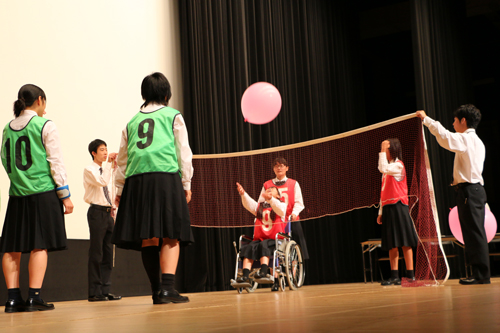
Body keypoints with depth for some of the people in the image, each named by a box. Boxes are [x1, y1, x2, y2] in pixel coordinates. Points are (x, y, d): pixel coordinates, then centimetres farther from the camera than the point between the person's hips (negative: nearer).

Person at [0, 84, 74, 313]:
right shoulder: (45, 126, -3)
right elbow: (55, 162, -6)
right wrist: (65, 195, -3)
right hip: (43, 191, -5)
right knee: (40, 245, -4)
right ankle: (33, 297, -7)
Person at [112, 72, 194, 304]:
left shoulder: (132, 122, 20)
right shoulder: (173, 116, 12)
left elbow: (122, 158, 19)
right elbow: (183, 153, 8)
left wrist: (119, 189, 24)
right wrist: (186, 183, 14)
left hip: (136, 181, 4)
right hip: (166, 177, -3)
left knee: (148, 238, 5)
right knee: (170, 236, -4)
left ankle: (156, 290, 7)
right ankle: (167, 288, -17)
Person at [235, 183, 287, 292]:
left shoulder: (282, 205, 12)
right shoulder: (259, 206, 26)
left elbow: (280, 210, -14)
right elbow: (248, 204, 5)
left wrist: (270, 198, -33)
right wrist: (243, 194, -17)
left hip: (275, 240, -4)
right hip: (259, 239, 4)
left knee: (263, 245, -34)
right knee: (248, 248, -24)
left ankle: (263, 272, -47)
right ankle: (245, 276, -37)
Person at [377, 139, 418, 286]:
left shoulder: (398, 165, -4)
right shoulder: (388, 167, 20)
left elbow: (383, 168, -25)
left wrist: (382, 151, -17)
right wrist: (381, 211, 17)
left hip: (398, 207, -8)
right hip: (388, 208, 8)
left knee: (404, 242, -6)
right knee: (391, 245, 6)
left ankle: (410, 275, -4)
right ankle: (395, 276, 8)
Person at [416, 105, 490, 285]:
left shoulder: (466, 139, -11)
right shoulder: (477, 141, 20)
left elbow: (444, 136, -22)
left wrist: (426, 119, -12)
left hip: (468, 190, -10)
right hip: (476, 189, 10)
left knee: (474, 234, -8)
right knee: (475, 234, 10)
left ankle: (481, 275, -7)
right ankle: (481, 275, 12)